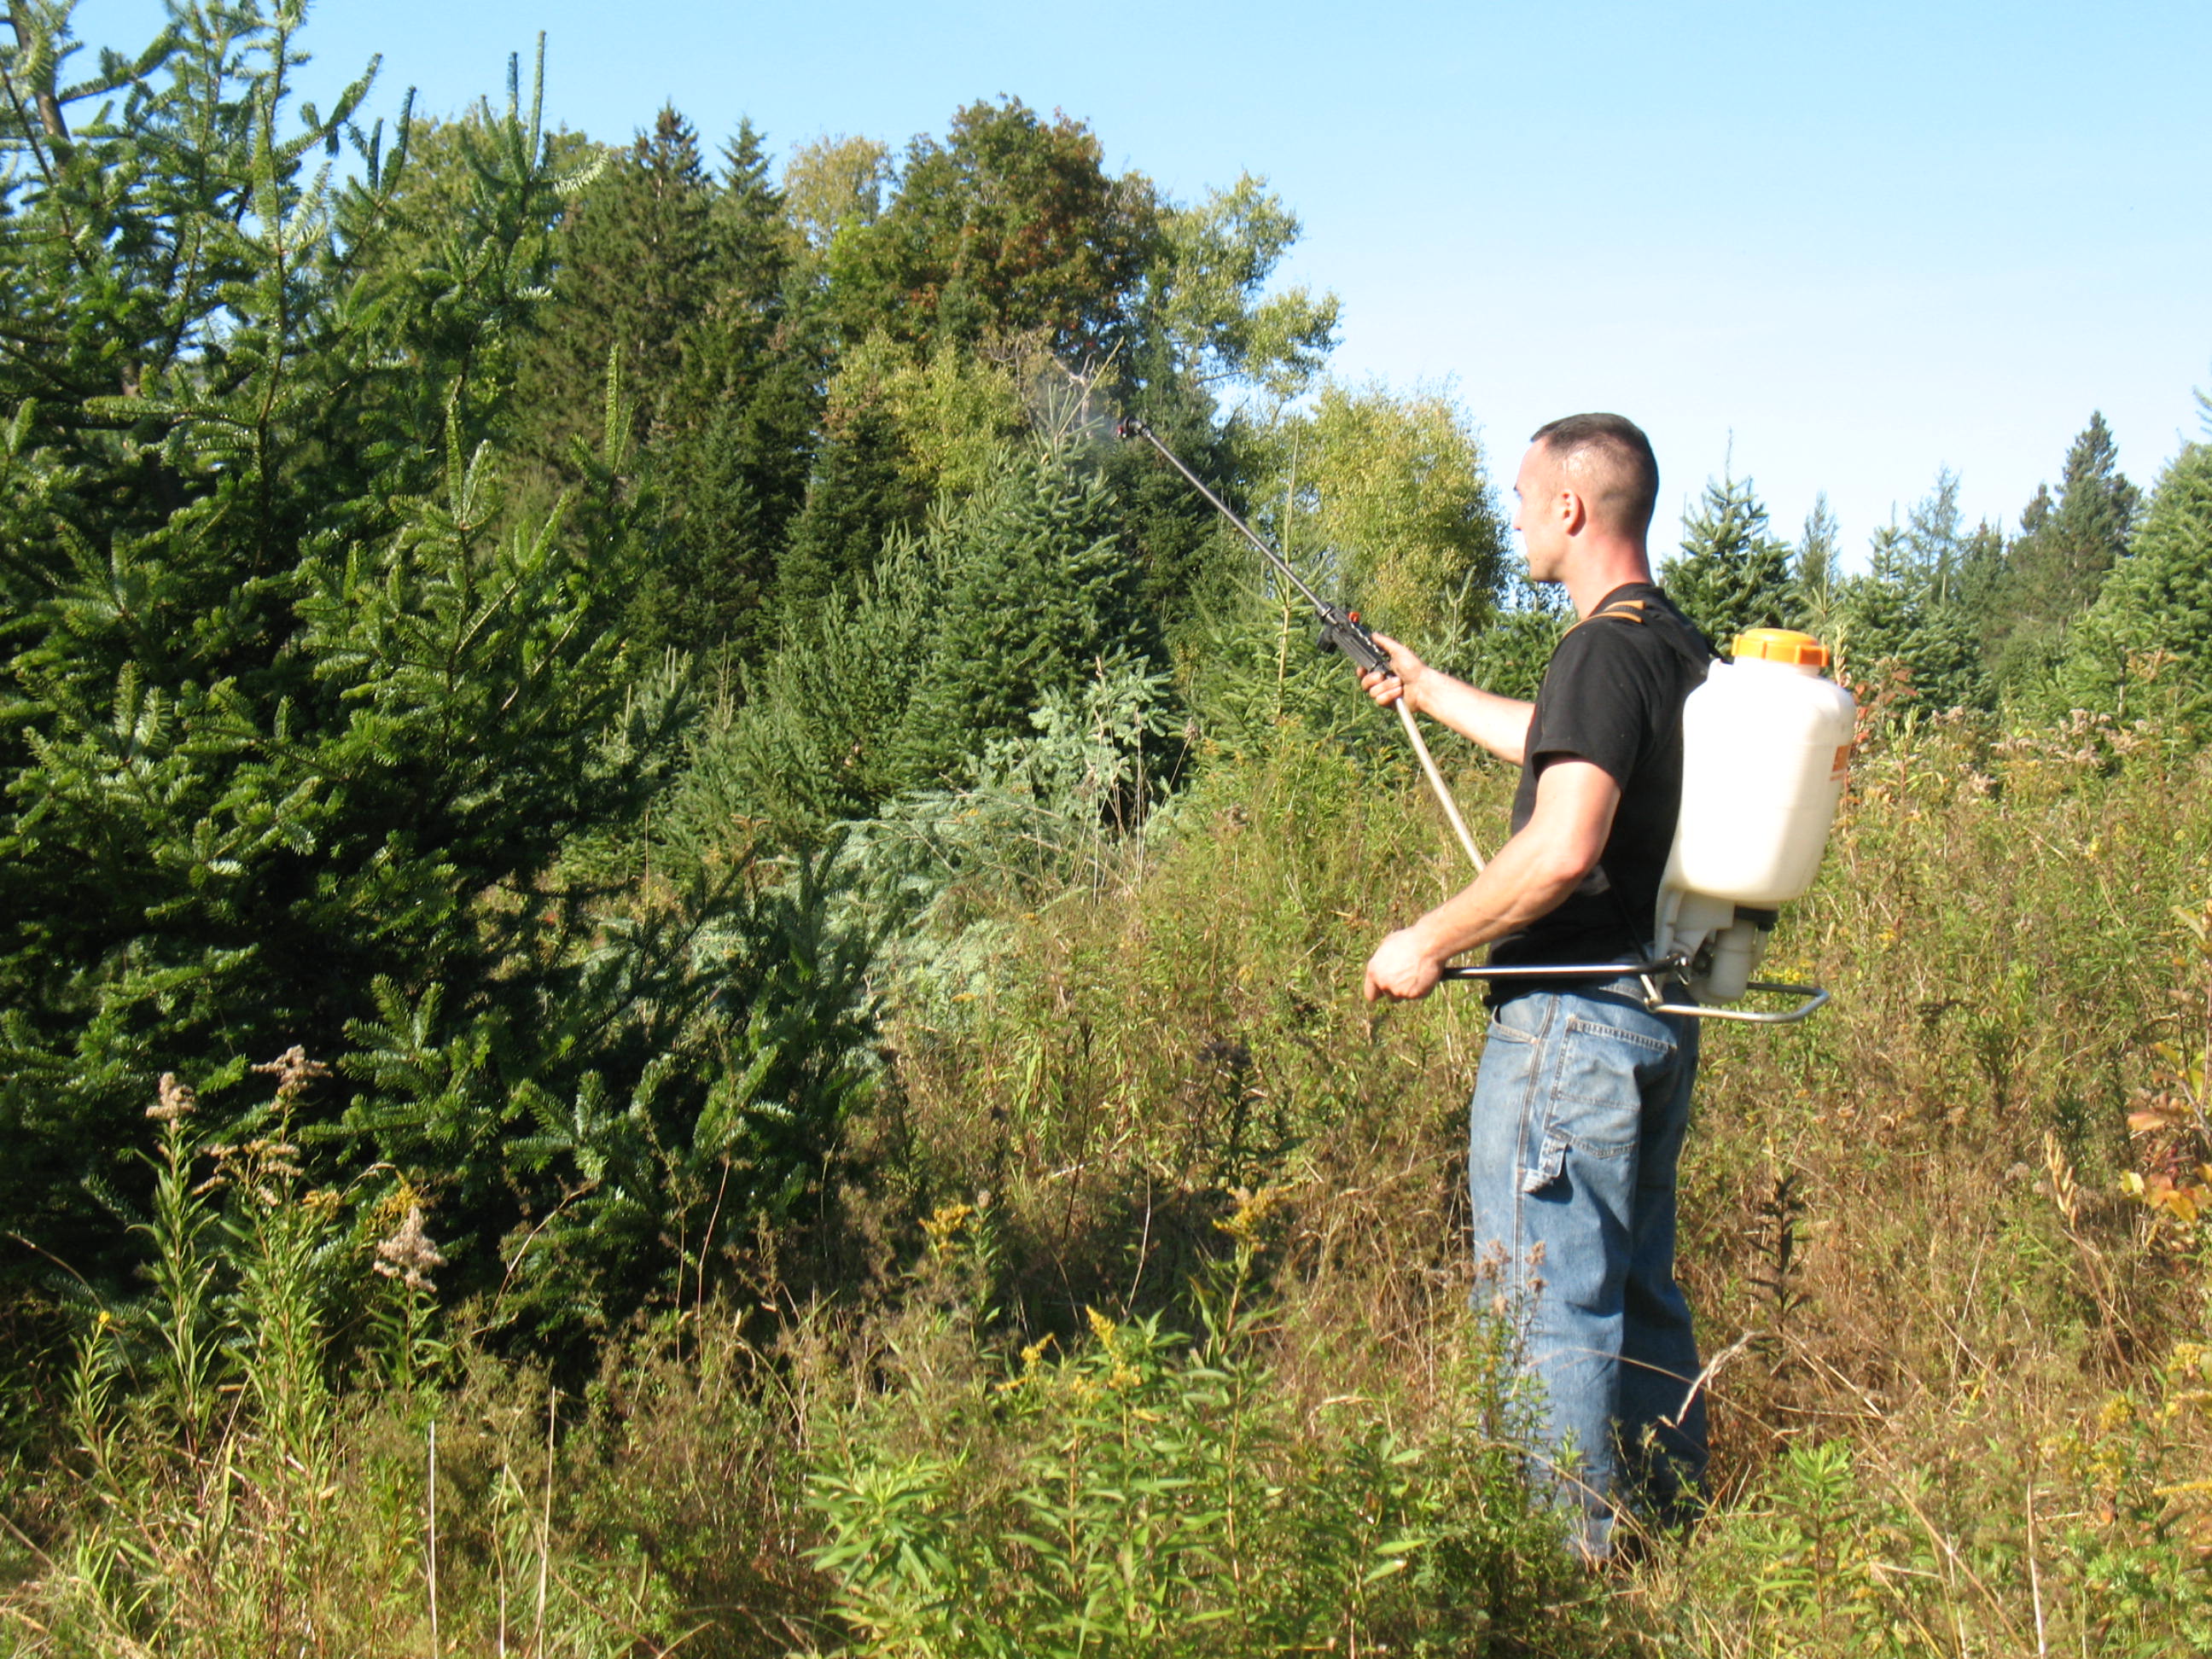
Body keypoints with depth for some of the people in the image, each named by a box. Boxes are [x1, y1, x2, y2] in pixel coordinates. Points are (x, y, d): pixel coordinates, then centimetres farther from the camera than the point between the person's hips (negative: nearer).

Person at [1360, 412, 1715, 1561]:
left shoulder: (1605, 650, -16)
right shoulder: (1679, 647, 14)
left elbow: (1565, 845, -28)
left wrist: (1429, 942, -16)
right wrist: (1426, 688, 43)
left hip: (1575, 1014, -10)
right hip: (1661, 1012, 10)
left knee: (1545, 1301, -2)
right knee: (1638, 1291, 19)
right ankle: (1669, 1523, 29)